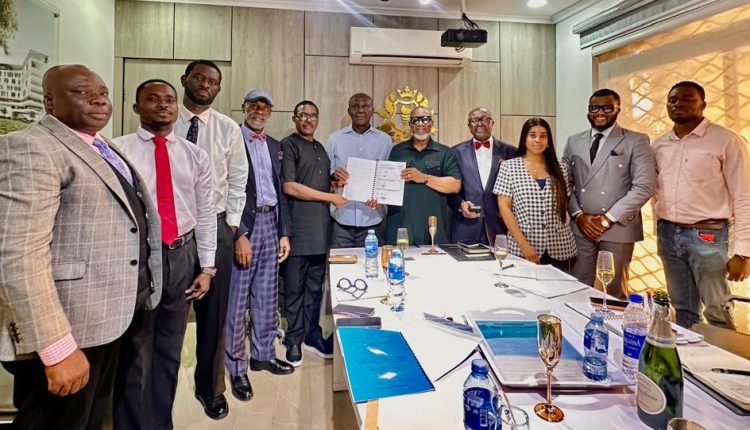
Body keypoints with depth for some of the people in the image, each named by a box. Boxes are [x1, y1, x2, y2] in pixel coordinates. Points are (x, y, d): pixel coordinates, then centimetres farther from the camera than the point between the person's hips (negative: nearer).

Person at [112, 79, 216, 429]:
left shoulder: (195, 156, 7)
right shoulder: (117, 150, -3)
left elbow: (205, 213, 7)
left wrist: (207, 267, 3)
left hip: (182, 256, 4)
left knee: (170, 351, 17)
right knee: (132, 351, 10)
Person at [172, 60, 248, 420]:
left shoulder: (228, 129, 4)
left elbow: (237, 180, 5)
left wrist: (230, 225, 1)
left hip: (215, 225, 1)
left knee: (214, 310, 8)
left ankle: (210, 387, 26)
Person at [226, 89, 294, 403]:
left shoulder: (274, 146, 15)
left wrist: (285, 232, 9)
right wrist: (239, 234, -16)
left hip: (270, 223, 6)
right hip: (242, 225, -6)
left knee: (267, 296, 14)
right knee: (237, 299, 0)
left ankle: (263, 353, 30)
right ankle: (236, 367, 13)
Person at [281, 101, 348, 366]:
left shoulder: (320, 149, 19)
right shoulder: (288, 145, -4)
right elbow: (290, 187, -13)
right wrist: (331, 197, -9)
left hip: (320, 228, 7)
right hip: (298, 228, -7)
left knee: (315, 286, 13)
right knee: (295, 288, 3)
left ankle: (312, 335, 25)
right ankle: (294, 340, 16)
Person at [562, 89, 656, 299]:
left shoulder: (636, 141, -1)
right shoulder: (574, 142, 11)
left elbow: (645, 186, -10)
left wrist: (608, 219, -12)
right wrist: (578, 215, -5)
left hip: (617, 228, -3)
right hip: (580, 227, 3)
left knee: (616, 291, 8)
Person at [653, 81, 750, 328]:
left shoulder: (726, 141, -6)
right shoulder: (659, 145, 9)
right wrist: (660, 231, 13)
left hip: (707, 235, -4)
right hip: (668, 234, 5)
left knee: (717, 314, 4)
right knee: (683, 309, 15)